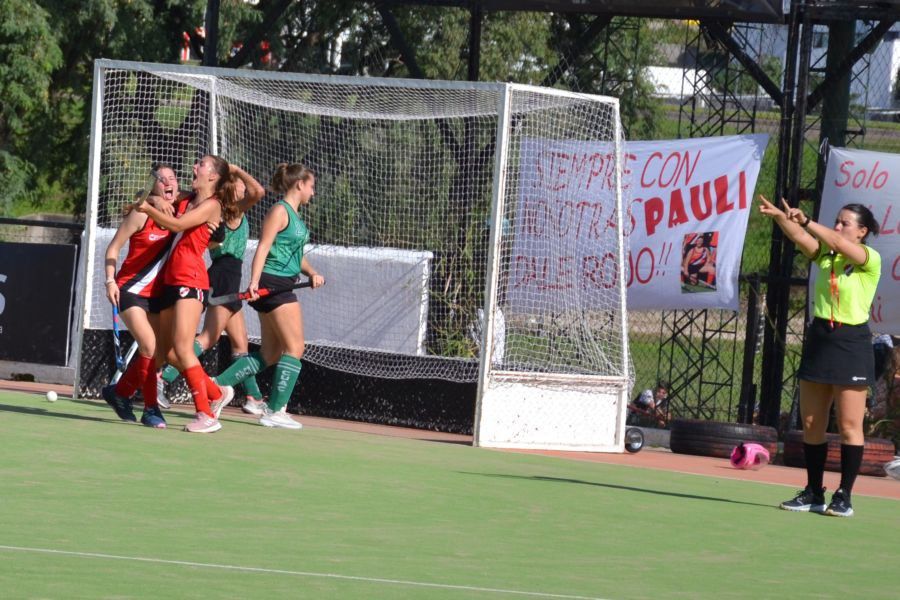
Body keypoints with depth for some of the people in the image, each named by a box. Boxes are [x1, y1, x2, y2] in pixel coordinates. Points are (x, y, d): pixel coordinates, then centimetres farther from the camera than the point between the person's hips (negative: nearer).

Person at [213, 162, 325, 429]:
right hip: (273, 284, -10)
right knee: (295, 348, -8)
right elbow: (263, 247, -17)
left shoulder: (295, 216, 19)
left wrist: (311, 272, 11)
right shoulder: (280, 211, -10)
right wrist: (254, 281, -26)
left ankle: (218, 385, 13)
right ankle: (274, 411, -7)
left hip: (282, 287, 10)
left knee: (270, 354, 11)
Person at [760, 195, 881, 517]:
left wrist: (804, 220, -31)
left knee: (849, 426, -3)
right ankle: (813, 493, 16)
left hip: (851, 343, -6)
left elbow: (839, 243, -23)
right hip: (819, 338, 6)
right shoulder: (825, 254, 10)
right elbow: (801, 239, -8)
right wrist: (780, 217, -26)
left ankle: (844, 497, 0)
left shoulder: (870, 259, -6)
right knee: (811, 424, 7)